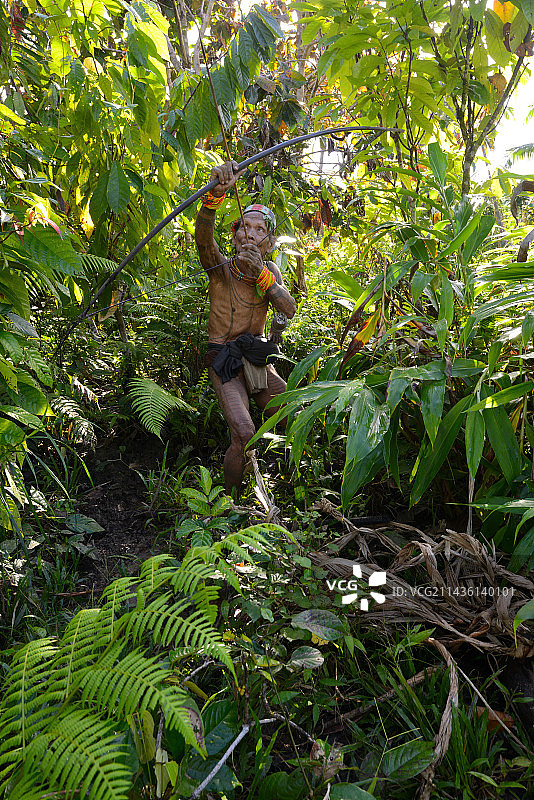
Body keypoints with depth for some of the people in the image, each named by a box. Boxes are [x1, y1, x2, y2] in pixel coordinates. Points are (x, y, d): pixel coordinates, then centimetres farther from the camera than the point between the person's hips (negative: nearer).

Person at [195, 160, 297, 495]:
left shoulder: (270, 271, 5)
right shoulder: (221, 268, -8)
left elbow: (290, 309, -11)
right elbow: (203, 237, -30)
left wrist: (261, 274, -26)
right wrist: (216, 193, -48)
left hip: (258, 359, 5)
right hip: (225, 362, -5)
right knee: (244, 436, -21)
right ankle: (231, 499, 3)